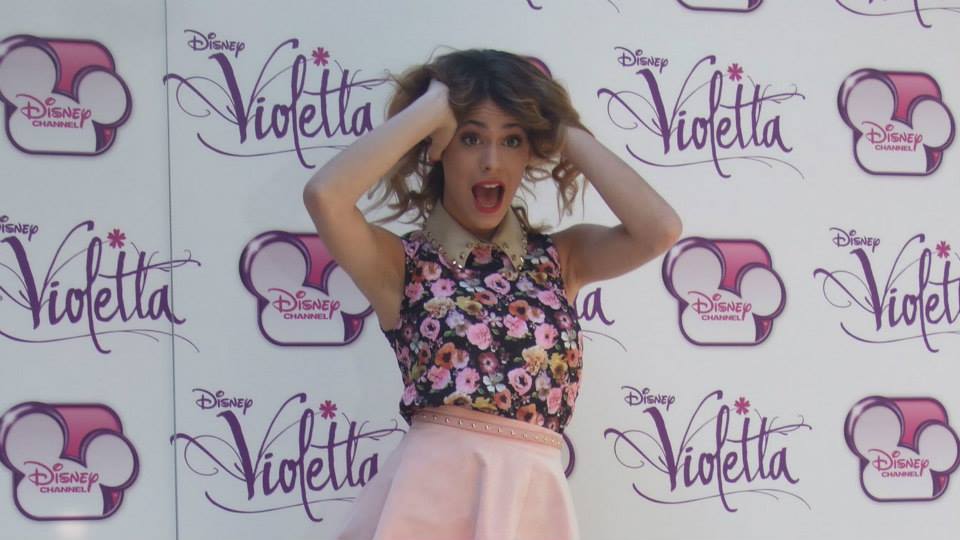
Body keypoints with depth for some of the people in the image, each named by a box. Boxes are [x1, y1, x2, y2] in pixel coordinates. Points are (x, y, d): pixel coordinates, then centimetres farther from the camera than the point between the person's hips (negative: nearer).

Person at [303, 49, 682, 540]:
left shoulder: (562, 258, 12)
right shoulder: (402, 263, 4)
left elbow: (660, 229, -6)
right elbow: (324, 196, -15)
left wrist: (567, 133, 4)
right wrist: (432, 109, -4)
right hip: (428, 493, -2)